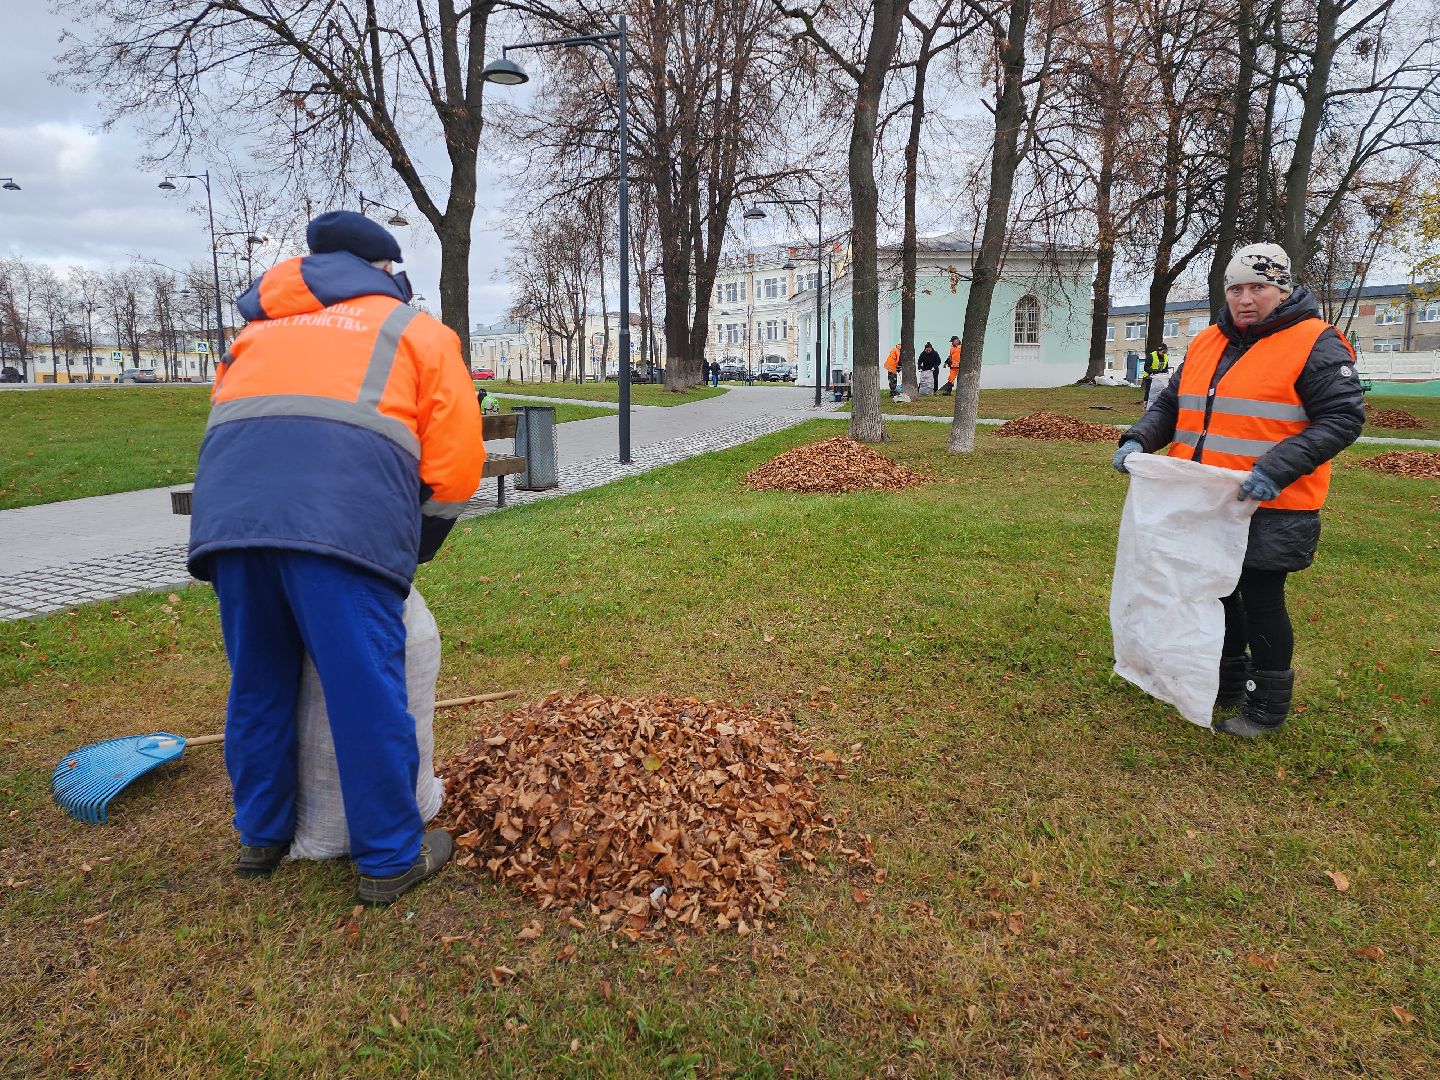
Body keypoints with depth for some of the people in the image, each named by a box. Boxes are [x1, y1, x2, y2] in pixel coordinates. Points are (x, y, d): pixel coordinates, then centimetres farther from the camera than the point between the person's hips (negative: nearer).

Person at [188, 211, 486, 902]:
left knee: (258, 680, 19)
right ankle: (391, 859, 13)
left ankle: (261, 836, 35)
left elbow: (230, 413, 27)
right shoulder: (417, 331, 22)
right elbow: (455, 456, 12)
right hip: (346, 513, -5)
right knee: (366, 688, 2)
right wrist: (411, 553, 22)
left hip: (228, 502, 5)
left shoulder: (261, 328, 35)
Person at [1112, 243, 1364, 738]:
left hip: (1269, 511, -6)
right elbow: (1170, 404, 18)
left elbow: (1343, 418, -14)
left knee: (1261, 603, 4)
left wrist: (1275, 469, -27)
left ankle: (1265, 708, 22)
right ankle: (1227, 687, 37)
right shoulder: (1205, 343, 10)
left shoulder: (1315, 344, -9)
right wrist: (1138, 439, -2)